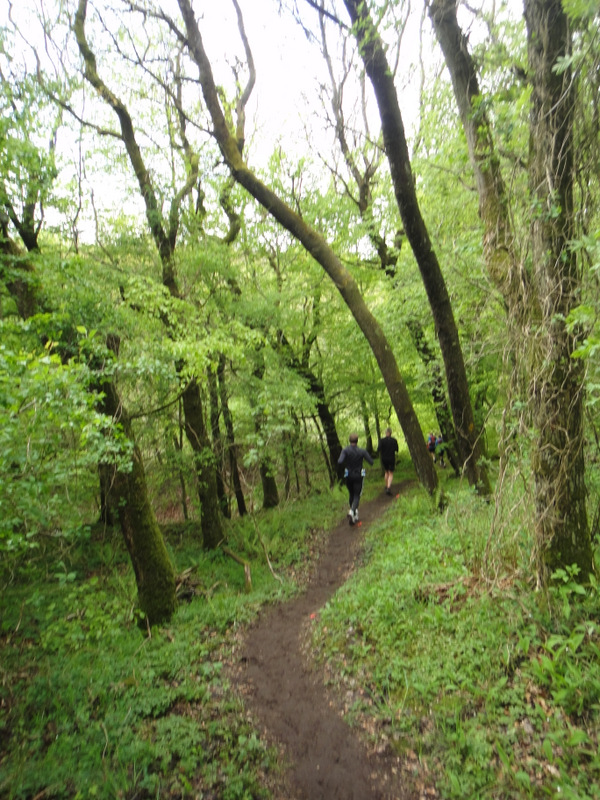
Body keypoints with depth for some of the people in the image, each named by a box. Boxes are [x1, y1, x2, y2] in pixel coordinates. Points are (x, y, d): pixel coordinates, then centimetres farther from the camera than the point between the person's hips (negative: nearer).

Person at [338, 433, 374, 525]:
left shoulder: (345, 450, -13)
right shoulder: (362, 451, -11)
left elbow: (340, 461, -27)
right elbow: (371, 462, -9)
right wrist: (365, 457, 9)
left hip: (348, 476, 1)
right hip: (358, 476, -1)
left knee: (351, 494, 20)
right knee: (357, 496, 3)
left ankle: (354, 514, 29)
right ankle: (352, 511, -23)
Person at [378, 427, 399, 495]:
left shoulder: (382, 440, -10)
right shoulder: (394, 440, -7)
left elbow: (379, 449, -18)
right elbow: (397, 450, -4)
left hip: (384, 458, 1)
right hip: (391, 458, -1)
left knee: (386, 472, 21)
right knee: (391, 473, 4)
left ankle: (387, 486, 29)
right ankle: (389, 487, -14)